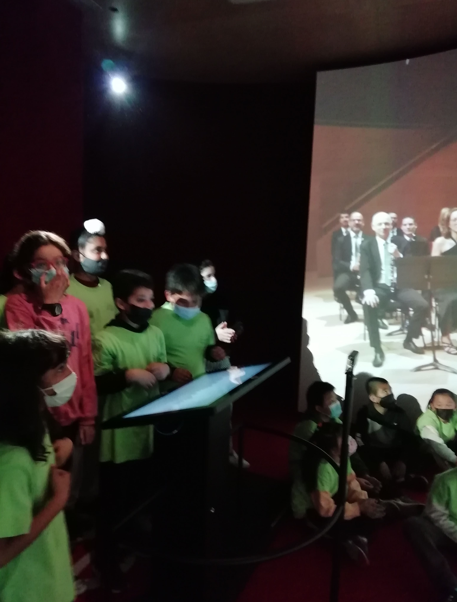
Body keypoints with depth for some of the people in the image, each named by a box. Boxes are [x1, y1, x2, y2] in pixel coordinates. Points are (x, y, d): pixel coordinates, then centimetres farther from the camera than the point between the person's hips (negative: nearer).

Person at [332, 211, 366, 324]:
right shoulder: (341, 240, 8)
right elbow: (337, 262, -1)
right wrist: (350, 266, -19)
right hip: (348, 272, 0)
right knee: (337, 287, -32)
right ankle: (351, 313, -4)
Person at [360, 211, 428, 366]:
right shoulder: (367, 246, 3)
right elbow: (365, 271, -10)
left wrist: (398, 256, -12)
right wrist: (368, 291, -29)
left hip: (400, 285, 3)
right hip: (380, 286, -3)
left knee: (423, 305, -21)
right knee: (368, 306, -34)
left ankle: (409, 340, 7)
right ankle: (377, 349, -20)